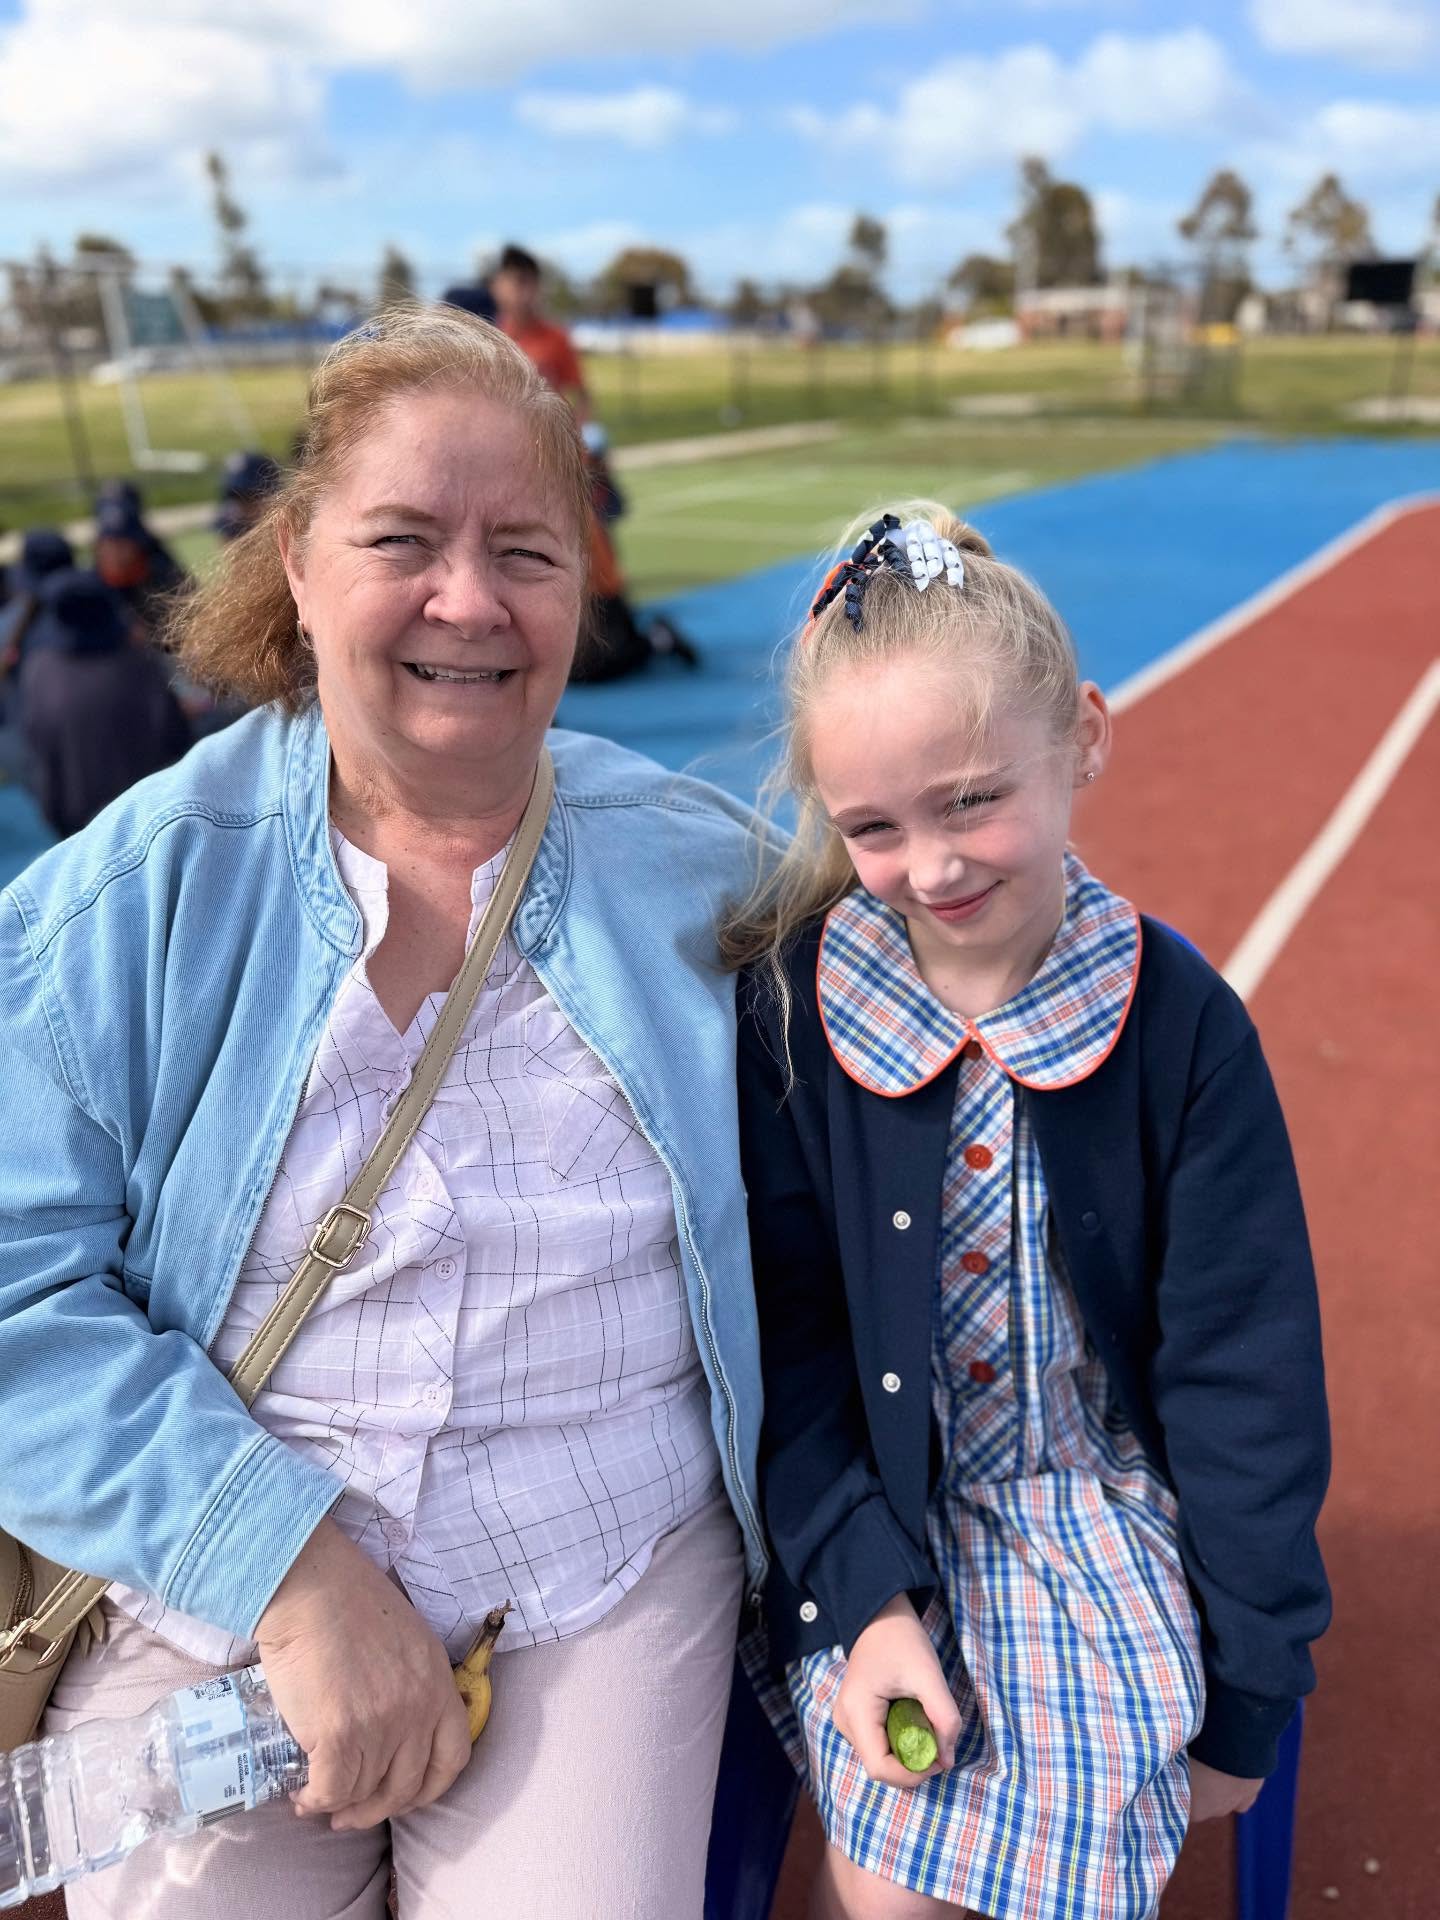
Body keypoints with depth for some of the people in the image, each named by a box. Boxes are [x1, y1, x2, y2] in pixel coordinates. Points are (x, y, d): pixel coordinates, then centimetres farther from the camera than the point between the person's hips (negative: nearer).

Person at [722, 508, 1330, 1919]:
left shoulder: (1178, 1023, -13)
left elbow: (1241, 1373, -5)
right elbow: (783, 1331, -5)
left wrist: (1244, 1691, 0)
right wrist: (861, 1591, -12)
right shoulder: (788, 1009, -12)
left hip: (1108, 1513, 0)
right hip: (875, 1515, 0)